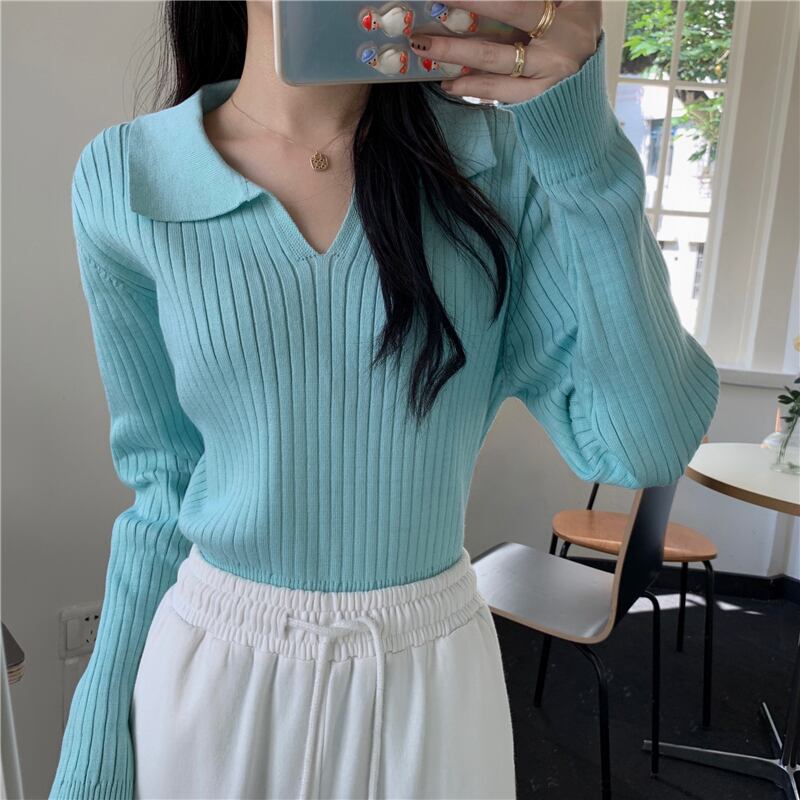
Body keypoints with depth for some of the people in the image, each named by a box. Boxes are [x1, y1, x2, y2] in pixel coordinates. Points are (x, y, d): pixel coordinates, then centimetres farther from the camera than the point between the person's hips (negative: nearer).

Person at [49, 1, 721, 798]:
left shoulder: (497, 160, -10)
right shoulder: (125, 178, -9)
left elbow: (647, 443, -16)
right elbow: (164, 483, -2)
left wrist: (585, 149, -24)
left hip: (433, 672, 1)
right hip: (211, 666, 1)